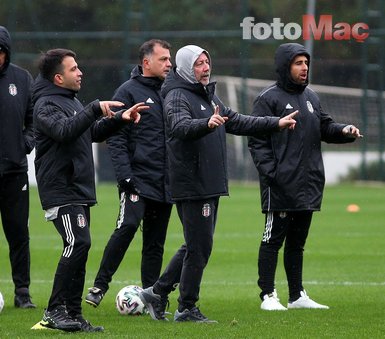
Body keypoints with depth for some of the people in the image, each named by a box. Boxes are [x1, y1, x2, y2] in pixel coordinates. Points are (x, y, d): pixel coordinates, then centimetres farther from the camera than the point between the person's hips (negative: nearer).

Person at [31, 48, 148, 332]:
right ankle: (55, 311, -15)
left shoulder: (71, 101, 20)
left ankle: (73, 314, 10)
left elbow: (93, 133, 30)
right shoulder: (46, 104, -11)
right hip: (60, 189, -10)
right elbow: (64, 130, -30)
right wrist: (95, 109, -31)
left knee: (79, 249, 7)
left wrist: (119, 119, 17)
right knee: (78, 244, -19)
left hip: (79, 191, 10)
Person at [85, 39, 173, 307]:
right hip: (138, 179, -6)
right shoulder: (128, 92, -4)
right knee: (128, 226, -21)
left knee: (156, 242, 6)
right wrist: (125, 175, -18)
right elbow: (116, 138, -9)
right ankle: (100, 285, -13)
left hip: (165, 182, 6)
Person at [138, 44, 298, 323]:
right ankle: (187, 308, 2)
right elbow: (181, 126, -31)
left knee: (197, 246, 13)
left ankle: (158, 292, 21)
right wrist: (208, 124, -50)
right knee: (199, 247, -7)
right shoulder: (178, 97, -11)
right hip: (192, 186, -9)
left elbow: (237, 122, 26)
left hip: (211, 185, 10)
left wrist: (276, 124, 21)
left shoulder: (209, 96, 19)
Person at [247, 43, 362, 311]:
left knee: (297, 242, 14)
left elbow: (324, 127, 19)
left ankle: (297, 296, 20)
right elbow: (258, 141, -11)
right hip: (281, 186, -7)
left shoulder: (311, 97, 16)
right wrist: (271, 173, -19)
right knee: (273, 239, -3)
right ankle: (268, 296, 2)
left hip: (309, 185, 7)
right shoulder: (269, 98, -7)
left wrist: (343, 131, -3)